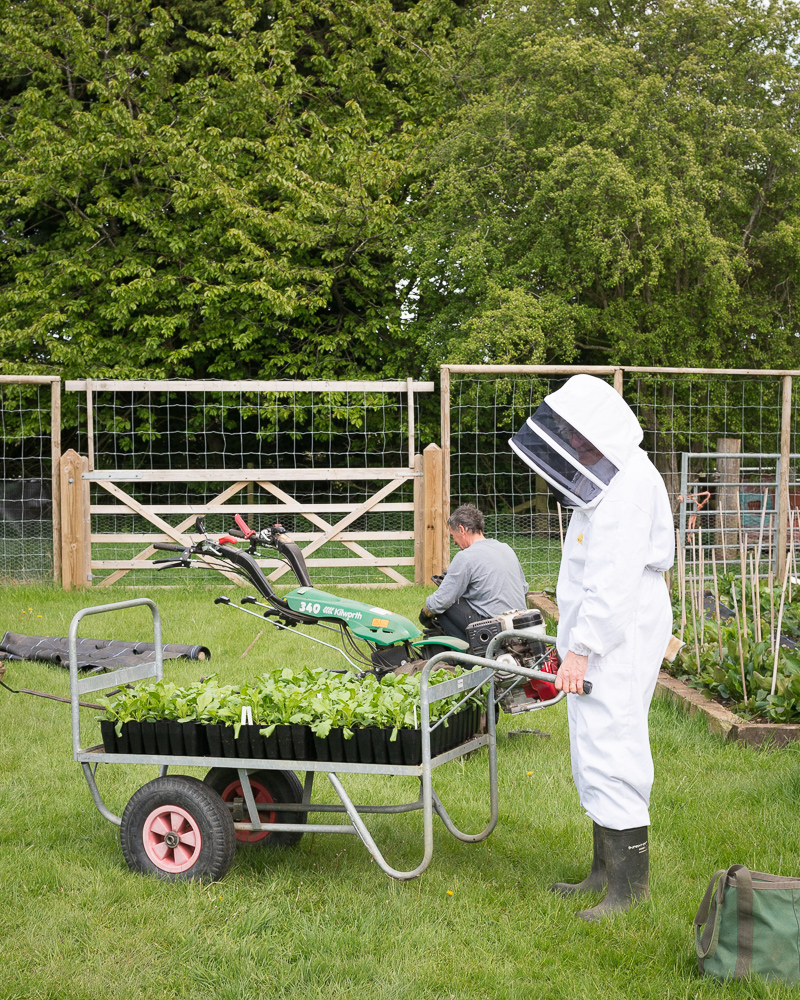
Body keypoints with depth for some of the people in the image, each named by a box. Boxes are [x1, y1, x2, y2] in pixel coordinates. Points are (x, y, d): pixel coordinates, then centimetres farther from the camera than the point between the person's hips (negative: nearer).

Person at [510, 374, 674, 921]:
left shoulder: (629, 485, -17)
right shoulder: (603, 481, 17)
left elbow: (615, 579, -24)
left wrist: (581, 648, -24)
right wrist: (576, 644, 20)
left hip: (620, 644, -11)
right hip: (598, 642, 11)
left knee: (610, 751, -9)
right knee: (593, 752, 15)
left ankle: (631, 880, -1)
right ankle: (606, 868, 24)